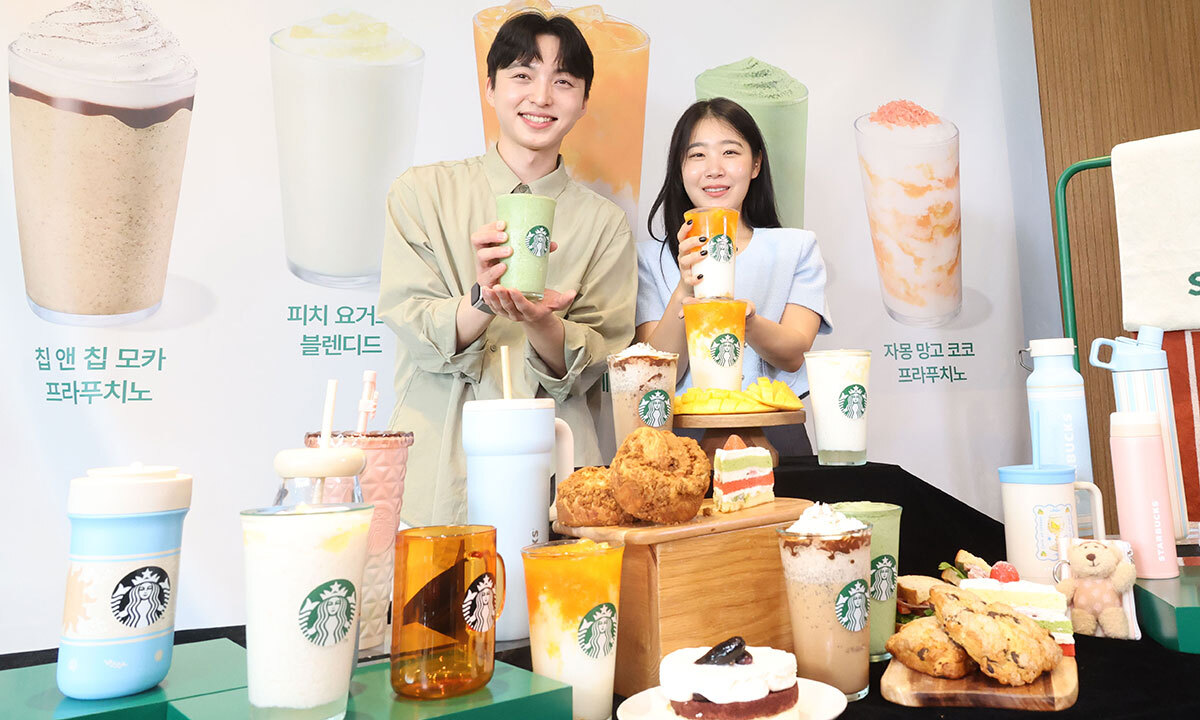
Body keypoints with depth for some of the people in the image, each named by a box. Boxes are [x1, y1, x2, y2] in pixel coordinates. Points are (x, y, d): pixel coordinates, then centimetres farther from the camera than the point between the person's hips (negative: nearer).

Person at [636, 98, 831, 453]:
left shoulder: (797, 247, 12)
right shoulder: (650, 257, 9)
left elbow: (793, 354, -2)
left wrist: (745, 320, -24)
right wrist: (685, 290, -19)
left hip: (773, 433, 2)